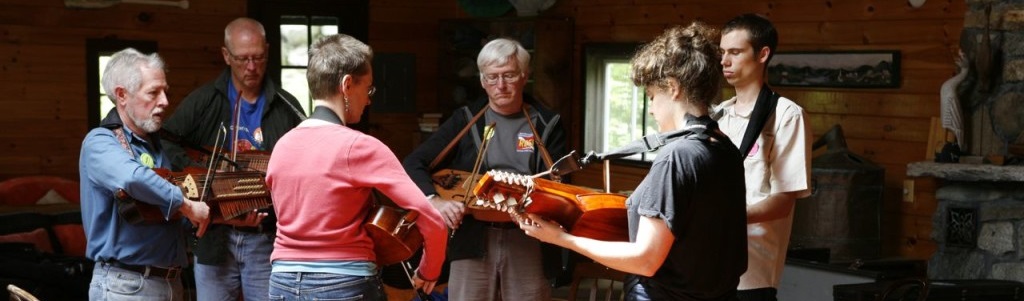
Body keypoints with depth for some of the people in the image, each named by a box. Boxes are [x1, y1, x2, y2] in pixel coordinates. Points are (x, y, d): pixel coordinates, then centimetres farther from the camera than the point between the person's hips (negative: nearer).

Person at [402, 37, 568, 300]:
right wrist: (434, 200, -18)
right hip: (473, 239, 0)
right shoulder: (465, 119, 6)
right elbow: (413, 164, 1)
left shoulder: (547, 125, 5)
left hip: (530, 242, 0)